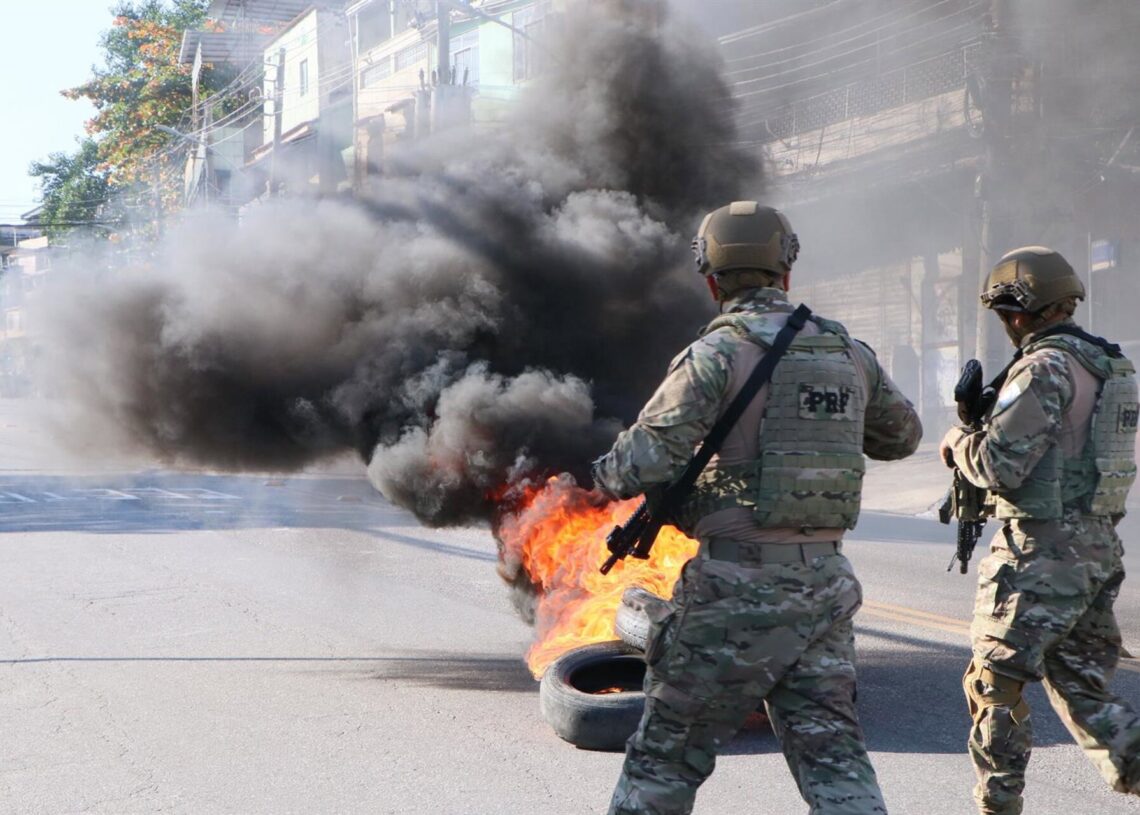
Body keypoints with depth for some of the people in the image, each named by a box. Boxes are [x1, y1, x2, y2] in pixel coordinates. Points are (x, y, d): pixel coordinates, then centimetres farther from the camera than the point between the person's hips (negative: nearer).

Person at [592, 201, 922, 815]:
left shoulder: (718, 353, -11)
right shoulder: (849, 353, 8)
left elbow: (647, 461, -17)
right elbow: (901, 436, 25)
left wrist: (606, 476, 5)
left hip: (737, 586, -5)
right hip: (824, 583, 5)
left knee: (667, 751, 8)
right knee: (832, 753, 6)